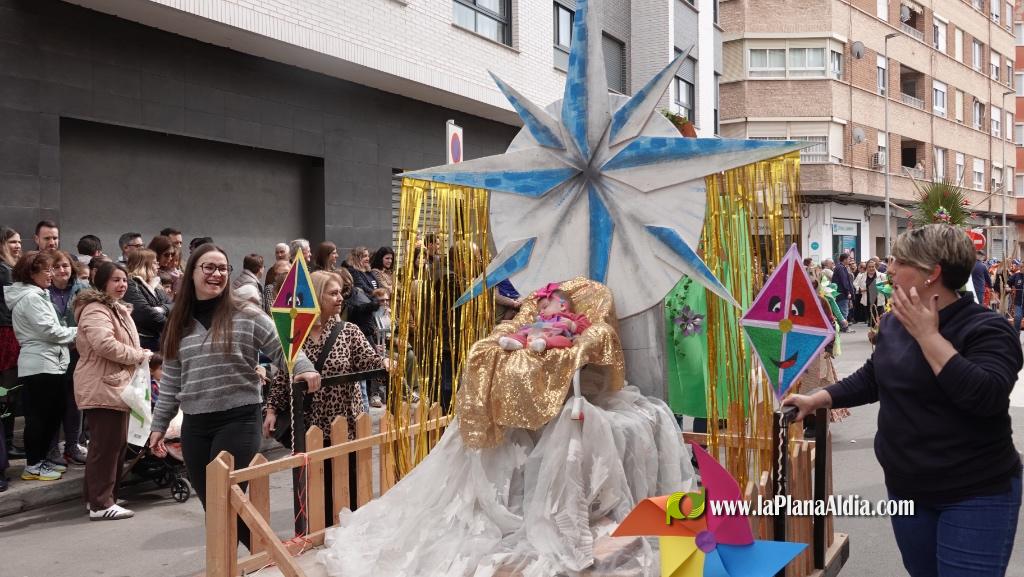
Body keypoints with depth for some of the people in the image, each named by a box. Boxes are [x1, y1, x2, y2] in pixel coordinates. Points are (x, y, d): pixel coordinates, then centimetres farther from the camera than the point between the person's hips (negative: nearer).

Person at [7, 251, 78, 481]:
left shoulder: (35, 295, 19)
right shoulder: (31, 297, -14)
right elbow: (49, 331, -18)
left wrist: (73, 333, 9)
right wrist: (77, 332, -5)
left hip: (46, 362, 10)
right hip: (40, 364, -10)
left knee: (53, 413, 14)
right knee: (38, 415, -3)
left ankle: (41, 459, 23)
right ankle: (33, 466, 5)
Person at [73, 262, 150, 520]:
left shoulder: (117, 309, 21)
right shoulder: (96, 310, -16)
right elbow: (105, 344, -31)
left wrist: (139, 355, 10)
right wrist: (139, 355, -18)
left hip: (115, 385, 11)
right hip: (102, 388, -11)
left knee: (115, 444, 15)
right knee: (106, 446, -7)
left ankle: (97, 496, 26)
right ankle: (100, 504, -1)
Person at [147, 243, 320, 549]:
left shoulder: (247, 316, -5)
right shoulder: (179, 323, 10)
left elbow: (282, 350, -5)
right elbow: (171, 379, 15)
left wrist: (304, 368, -25)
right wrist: (159, 424, 16)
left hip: (239, 419, -5)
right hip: (194, 425, 5)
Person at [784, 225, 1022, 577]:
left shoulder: (986, 328, -16)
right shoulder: (894, 322, 4)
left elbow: (986, 396, -31)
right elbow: (872, 379, 17)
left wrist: (928, 335, -28)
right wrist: (817, 399, 10)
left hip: (975, 496, -6)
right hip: (906, 488, 7)